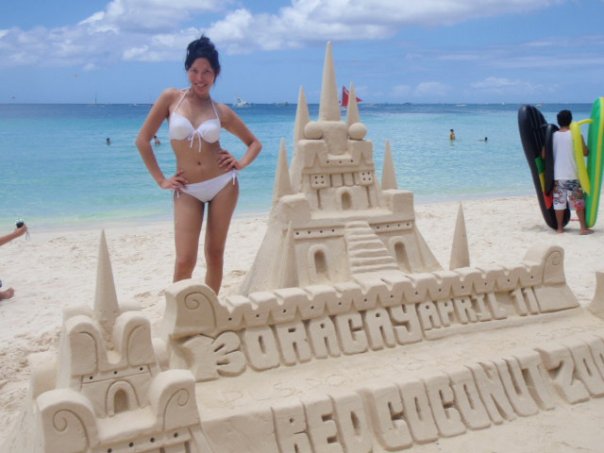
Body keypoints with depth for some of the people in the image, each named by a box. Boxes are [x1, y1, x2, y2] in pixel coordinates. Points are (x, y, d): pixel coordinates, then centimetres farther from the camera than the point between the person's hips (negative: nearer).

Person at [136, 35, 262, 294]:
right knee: (185, 261, -8)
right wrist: (161, 180, -1)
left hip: (223, 185, 1)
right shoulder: (171, 98, -1)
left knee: (214, 254, 8)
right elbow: (142, 140, 1)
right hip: (188, 190, -1)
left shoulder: (222, 111, 3)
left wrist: (241, 163, -3)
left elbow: (254, 142, 16)